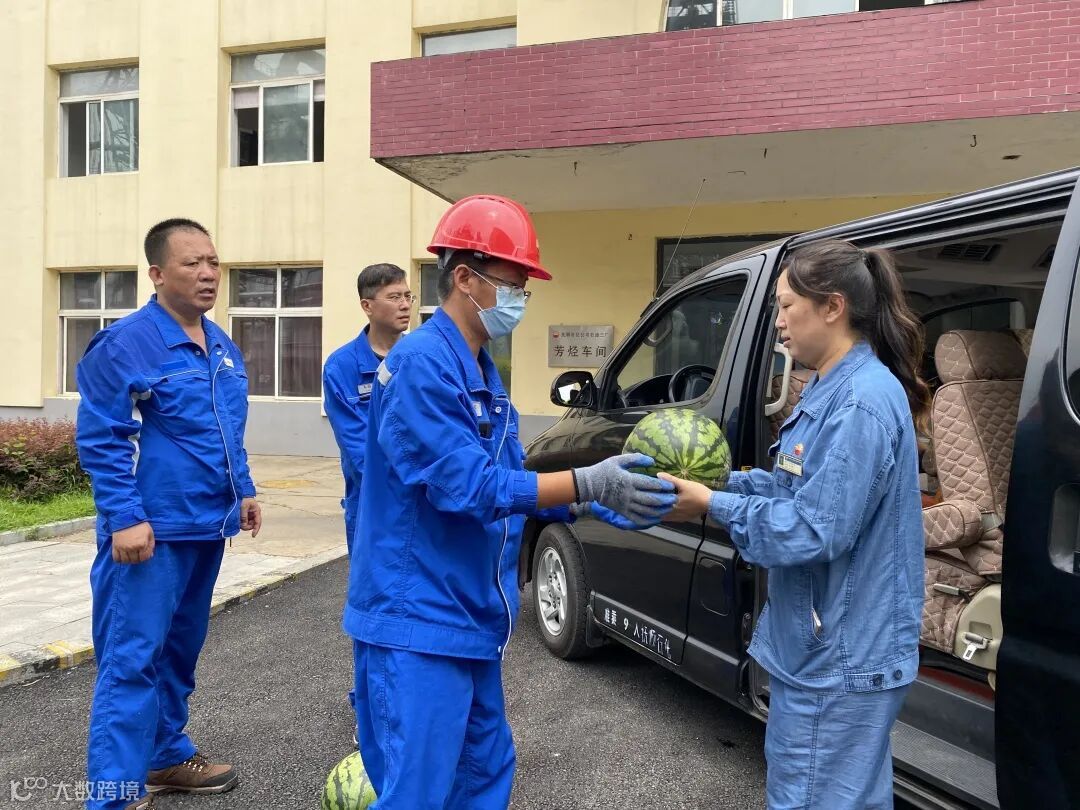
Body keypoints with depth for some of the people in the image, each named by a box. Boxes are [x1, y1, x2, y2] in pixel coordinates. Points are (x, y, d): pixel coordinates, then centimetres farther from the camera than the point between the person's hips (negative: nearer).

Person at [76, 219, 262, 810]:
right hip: (150, 532, -8)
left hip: (206, 527, 8)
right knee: (132, 659, -3)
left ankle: (166, 756, 34)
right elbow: (99, 441, -15)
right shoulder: (124, 344, -13)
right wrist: (125, 518, -21)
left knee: (180, 650, 19)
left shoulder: (222, 347, 11)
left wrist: (244, 491, 16)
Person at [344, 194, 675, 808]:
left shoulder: (484, 374, 12)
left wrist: (602, 501, 1)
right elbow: (467, 485, -24)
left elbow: (511, 483, 12)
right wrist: (586, 483, -25)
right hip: (418, 624, -9)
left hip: (473, 620, 10)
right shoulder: (420, 364, -18)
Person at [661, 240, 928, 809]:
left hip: (840, 659, -10)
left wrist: (712, 506, -19)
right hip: (828, 644, 10)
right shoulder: (833, 388, 10)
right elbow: (794, 486, 13)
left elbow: (814, 531, -27)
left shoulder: (862, 403, -24)